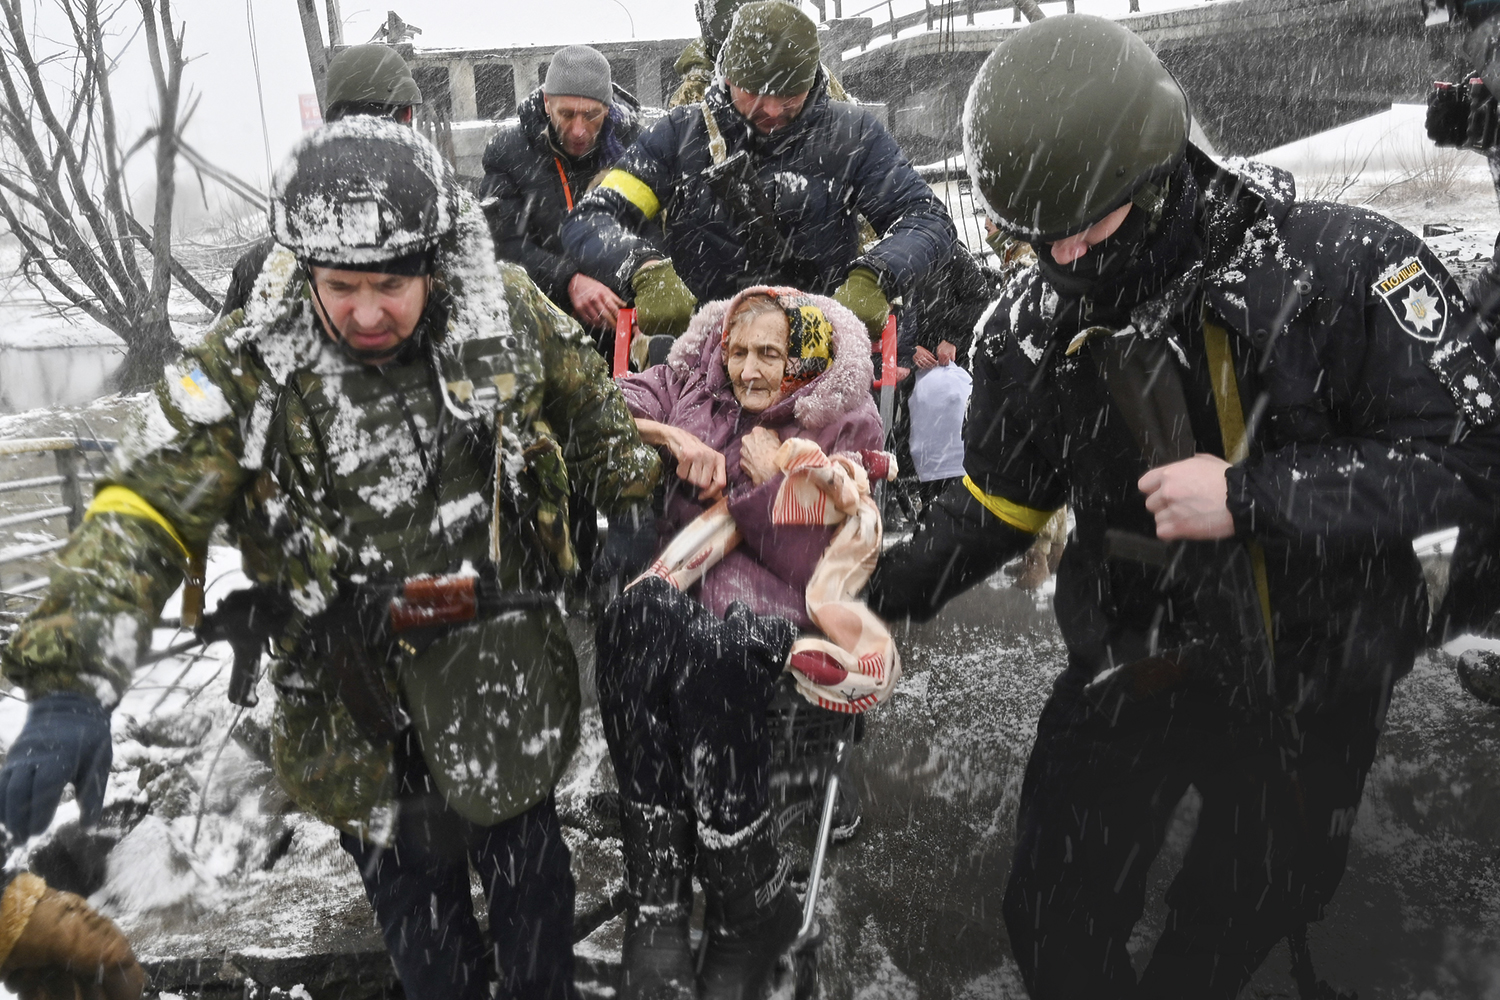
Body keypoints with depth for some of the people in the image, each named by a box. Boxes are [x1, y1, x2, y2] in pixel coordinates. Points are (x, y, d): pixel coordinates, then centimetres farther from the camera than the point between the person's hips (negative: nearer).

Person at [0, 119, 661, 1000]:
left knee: (529, 872, 23)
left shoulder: (506, 313, -12)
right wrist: (74, 684, -33)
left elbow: (595, 414, 5)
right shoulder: (244, 369, -18)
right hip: (361, 717, -1)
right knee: (416, 900, 21)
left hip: (506, 682, 2)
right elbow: (143, 514, -21)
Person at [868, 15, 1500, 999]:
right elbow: (1000, 503, 1)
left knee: (1248, 916, 21)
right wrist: (885, 591, -11)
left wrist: (1251, 498, -29)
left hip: (1320, 671, -1)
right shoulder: (1032, 328, -12)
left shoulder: (1344, 265, -21)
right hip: (1135, 666, 1)